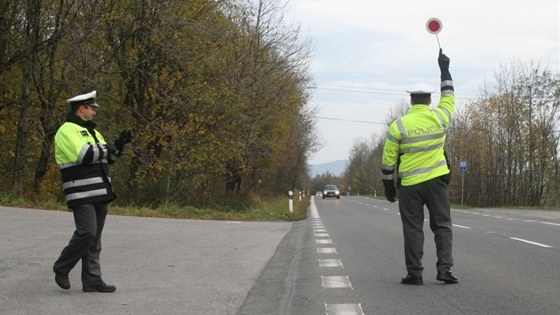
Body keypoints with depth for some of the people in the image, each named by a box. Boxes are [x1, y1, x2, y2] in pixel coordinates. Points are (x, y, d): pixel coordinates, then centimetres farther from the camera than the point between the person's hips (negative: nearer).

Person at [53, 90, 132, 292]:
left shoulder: (90, 131, 21)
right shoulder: (67, 130, -8)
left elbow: (108, 158, 24)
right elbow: (83, 155, -23)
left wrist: (120, 144, 8)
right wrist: (105, 148, -9)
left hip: (99, 192, 9)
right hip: (81, 193, -9)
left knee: (94, 238, 7)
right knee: (86, 233, -15)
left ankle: (92, 281, 9)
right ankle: (61, 268, 4)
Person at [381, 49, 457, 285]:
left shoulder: (398, 126, -6)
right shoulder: (439, 117, -1)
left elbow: (388, 160, -2)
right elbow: (448, 95, 20)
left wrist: (388, 186, 9)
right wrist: (444, 69, 30)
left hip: (409, 185, -1)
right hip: (436, 181, 1)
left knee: (413, 229, 5)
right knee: (442, 226, 8)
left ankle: (414, 273, 4)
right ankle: (444, 269, -2)